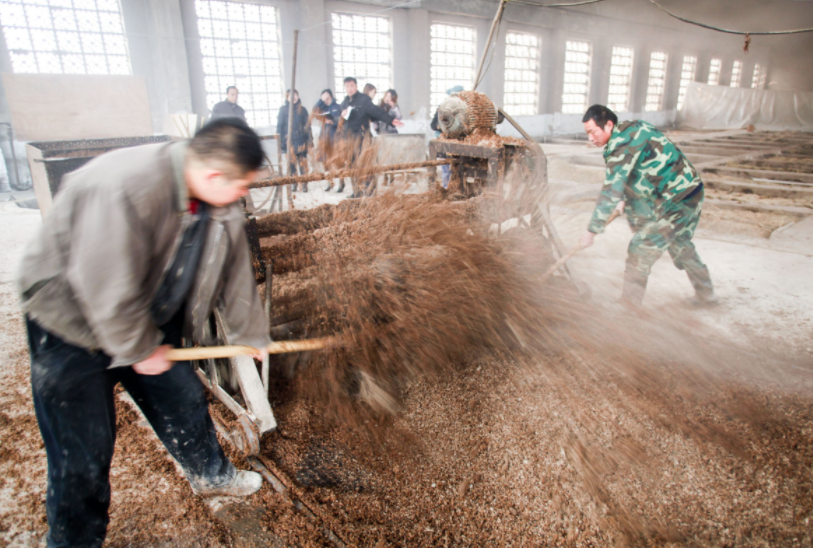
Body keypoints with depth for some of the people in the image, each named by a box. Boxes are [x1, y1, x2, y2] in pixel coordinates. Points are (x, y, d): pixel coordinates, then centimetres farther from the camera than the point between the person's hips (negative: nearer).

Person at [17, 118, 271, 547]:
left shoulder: (220, 204, -11)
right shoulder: (123, 188, -36)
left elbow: (234, 273, 2)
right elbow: (107, 290, -31)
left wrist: (252, 335, 13)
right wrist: (140, 350, -17)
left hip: (152, 317, 7)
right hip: (71, 323, -6)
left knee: (184, 402, 18)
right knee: (83, 452, 2)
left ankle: (210, 475, 44)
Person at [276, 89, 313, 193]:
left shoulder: (302, 109, 8)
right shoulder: (283, 109, 6)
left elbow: (308, 125, 9)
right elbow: (280, 125, 5)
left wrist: (310, 139, 2)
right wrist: (280, 141, -1)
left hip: (301, 140, 1)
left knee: (303, 163, -1)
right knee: (291, 163, -1)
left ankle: (304, 185, 4)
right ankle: (292, 184, 7)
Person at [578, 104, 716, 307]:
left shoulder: (624, 145, -24)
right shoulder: (633, 128, 5)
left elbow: (611, 191, -27)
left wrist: (592, 230, -24)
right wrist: (624, 199, 10)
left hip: (676, 203, -10)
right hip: (690, 194, 10)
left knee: (640, 249, -6)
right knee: (680, 245, 26)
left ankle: (629, 304, 3)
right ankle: (706, 294, 43)